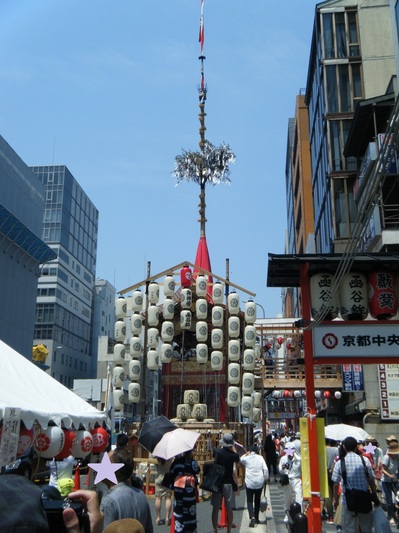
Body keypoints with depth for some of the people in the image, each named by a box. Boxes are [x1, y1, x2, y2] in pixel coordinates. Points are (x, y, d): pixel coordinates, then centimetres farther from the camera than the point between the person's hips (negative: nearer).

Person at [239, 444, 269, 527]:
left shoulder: (246, 458, -5)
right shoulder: (260, 458, 0)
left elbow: (240, 460, 16)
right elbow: (265, 469, -4)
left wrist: (245, 454, 10)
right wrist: (266, 479, 7)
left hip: (249, 483, -2)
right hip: (259, 482, 2)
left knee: (249, 501, 3)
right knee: (257, 500, 18)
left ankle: (252, 517, -17)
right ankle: (256, 518, 25)